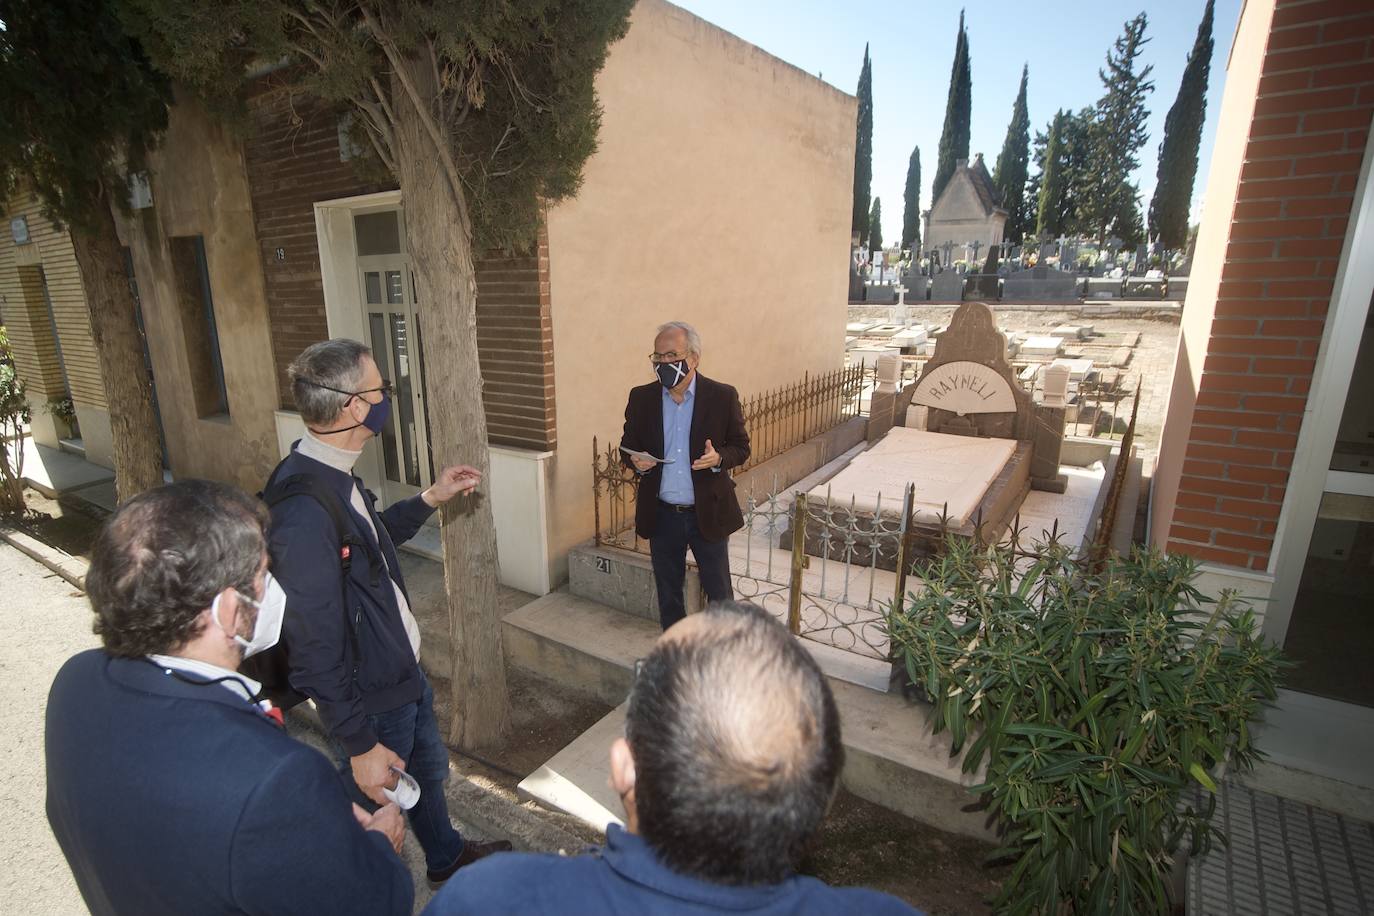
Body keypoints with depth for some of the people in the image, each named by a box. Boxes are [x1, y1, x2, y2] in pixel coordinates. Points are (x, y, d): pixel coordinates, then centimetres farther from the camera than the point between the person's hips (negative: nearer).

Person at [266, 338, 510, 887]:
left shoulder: (333, 477, -4)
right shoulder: (303, 512, -34)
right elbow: (315, 650, -28)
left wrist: (428, 500, 11)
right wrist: (360, 745, -20)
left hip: (404, 672, 10)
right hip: (370, 698, -9)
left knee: (429, 769, 29)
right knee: (373, 810, 17)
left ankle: (446, 858, 55)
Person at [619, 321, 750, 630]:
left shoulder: (723, 396, -8)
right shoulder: (641, 397, -1)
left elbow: (741, 448, 0)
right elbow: (627, 446, 8)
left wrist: (719, 458, -22)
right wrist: (636, 461, -15)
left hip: (709, 512, -2)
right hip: (661, 515, 3)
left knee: (719, 591, 12)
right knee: (668, 591, 18)